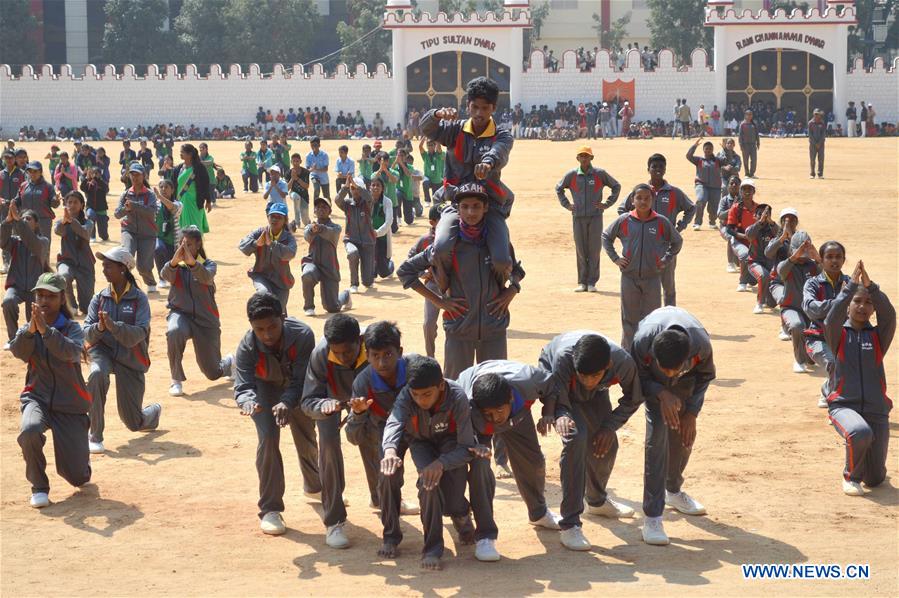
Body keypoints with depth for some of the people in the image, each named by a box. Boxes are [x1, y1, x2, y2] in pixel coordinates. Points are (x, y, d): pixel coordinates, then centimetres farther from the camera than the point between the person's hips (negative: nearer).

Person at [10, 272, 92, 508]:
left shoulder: (72, 328, -2)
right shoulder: (28, 329, 4)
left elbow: (71, 352, -24)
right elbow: (18, 351, -17)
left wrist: (44, 329, -36)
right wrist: (31, 328, -35)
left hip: (70, 405, -1)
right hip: (37, 399, 1)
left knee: (78, 478, -4)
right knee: (29, 431, -37)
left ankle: (79, 468, 37)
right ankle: (39, 487, -12)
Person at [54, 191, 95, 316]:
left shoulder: (87, 223, 2)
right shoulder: (61, 222, 4)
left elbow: (85, 233, -23)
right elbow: (58, 231, -21)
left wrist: (71, 220, -41)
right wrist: (63, 221, -44)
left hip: (84, 264, 0)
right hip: (66, 261, 0)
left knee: (87, 310, -3)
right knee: (63, 277, -39)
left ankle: (83, 306, 37)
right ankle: (72, 306, -13)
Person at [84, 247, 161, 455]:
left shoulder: (139, 299, -7)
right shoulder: (99, 298, 1)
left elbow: (139, 334, -20)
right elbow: (87, 334, -5)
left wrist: (113, 326, -35)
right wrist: (99, 328, -28)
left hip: (131, 359, -1)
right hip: (103, 352, 1)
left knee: (134, 423, 4)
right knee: (97, 374, -37)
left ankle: (154, 411, 44)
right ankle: (95, 437, -26)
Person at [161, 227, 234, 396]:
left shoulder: (208, 264, -2)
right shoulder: (176, 265, 1)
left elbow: (206, 278, -27)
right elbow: (165, 275, -23)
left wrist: (191, 262, -45)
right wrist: (174, 261, -44)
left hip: (206, 320, 0)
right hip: (180, 313, 0)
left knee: (213, 373, 4)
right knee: (174, 332, -38)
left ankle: (230, 362, 44)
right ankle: (176, 380, -20)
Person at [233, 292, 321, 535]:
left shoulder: (303, 335, -38)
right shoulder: (247, 346, -35)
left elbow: (301, 379, -36)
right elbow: (242, 386, -37)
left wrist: (287, 403, -54)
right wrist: (248, 402, -61)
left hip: (295, 389, 1)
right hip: (265, 389, -1)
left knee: (307, 437, 18)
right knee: (268, 438, -21)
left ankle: (314, 486, 50)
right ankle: (270, 510, -12)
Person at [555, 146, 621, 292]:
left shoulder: (600, 174, 0)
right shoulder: (571, 175, 4)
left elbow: (616, 186, 11)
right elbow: (558, 188, 20)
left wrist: (607, 204, 4)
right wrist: (566, 204, 11)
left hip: (595, 216, -1)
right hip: (578, 217, 1)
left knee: (594, 249, -1)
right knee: (581, 250, 4)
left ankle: (592, 282, 3)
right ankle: (582, 282, 9)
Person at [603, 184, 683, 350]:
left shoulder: (661, 222, -2)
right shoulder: (624, 221, -2)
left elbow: (677, 241, 13)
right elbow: (606, 236, 13)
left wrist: (666, 260, 4)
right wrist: (615, 258, 5)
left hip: (652, 277, 0)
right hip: (629, 278, 0)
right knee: (630, 317, 6)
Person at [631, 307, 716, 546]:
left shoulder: (701, 344, -37)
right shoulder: (643, 341, -42)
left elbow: (705, 376, -12)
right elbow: (637, 377, -20)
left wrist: (691, 413, -16)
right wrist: (661, 394, -37)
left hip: (687, 378, 3)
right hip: (652, 381, -2)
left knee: (683, 434, 5)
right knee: (658, 432, -18)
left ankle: (673, 490, 35)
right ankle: (652, 516, -19)